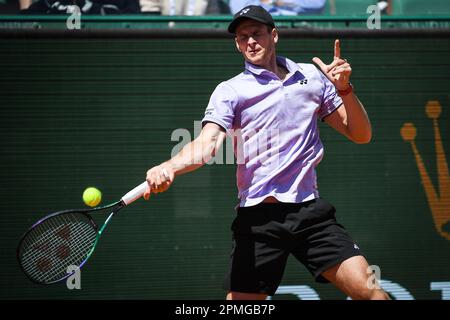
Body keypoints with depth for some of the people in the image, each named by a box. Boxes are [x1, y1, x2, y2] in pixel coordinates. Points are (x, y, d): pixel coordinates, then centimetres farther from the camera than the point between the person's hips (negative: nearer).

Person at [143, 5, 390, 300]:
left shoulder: (312, 77, 13)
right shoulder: (230, 91, 4)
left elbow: (360, 135, 14)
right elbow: (207, 144, -13)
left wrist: (344, 89, -3)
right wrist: (169, 168, -34)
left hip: (311, 211, 2)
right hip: (259, 219, -2)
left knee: (369, 291, -10)